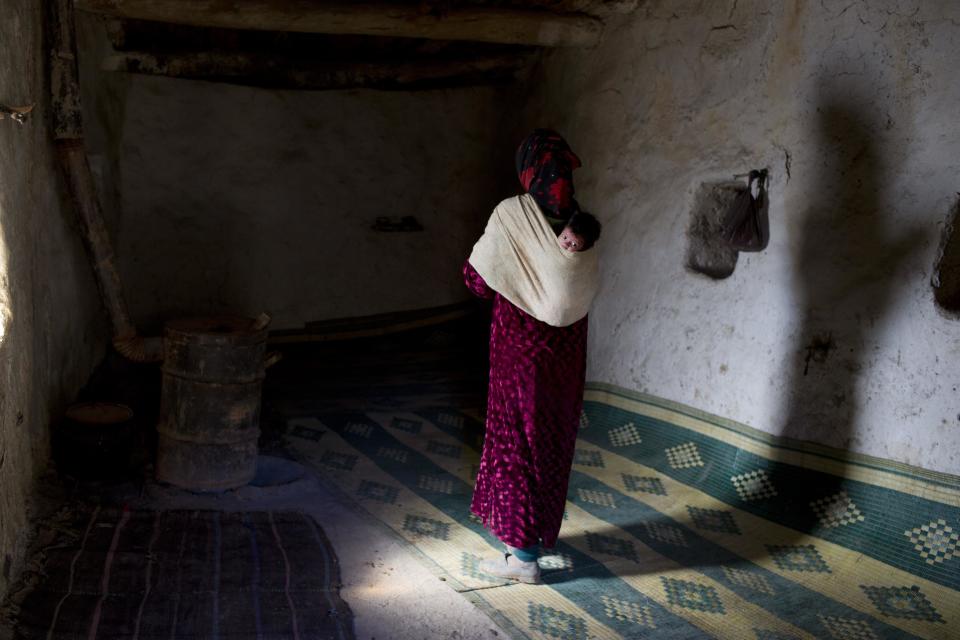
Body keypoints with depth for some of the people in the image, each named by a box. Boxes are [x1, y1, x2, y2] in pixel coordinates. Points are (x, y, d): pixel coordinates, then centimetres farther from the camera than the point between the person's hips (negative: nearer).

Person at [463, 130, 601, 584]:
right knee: (554, 439, 18)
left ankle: (524, 555, 8)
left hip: (521, 348, -5)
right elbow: (586, 289, 7)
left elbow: (478, 282, -10)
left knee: (518, 440, 3)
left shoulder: (511, 214, -16)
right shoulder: (582, 222, -2)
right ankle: (543, 529, 33)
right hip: (568, 352, 5)